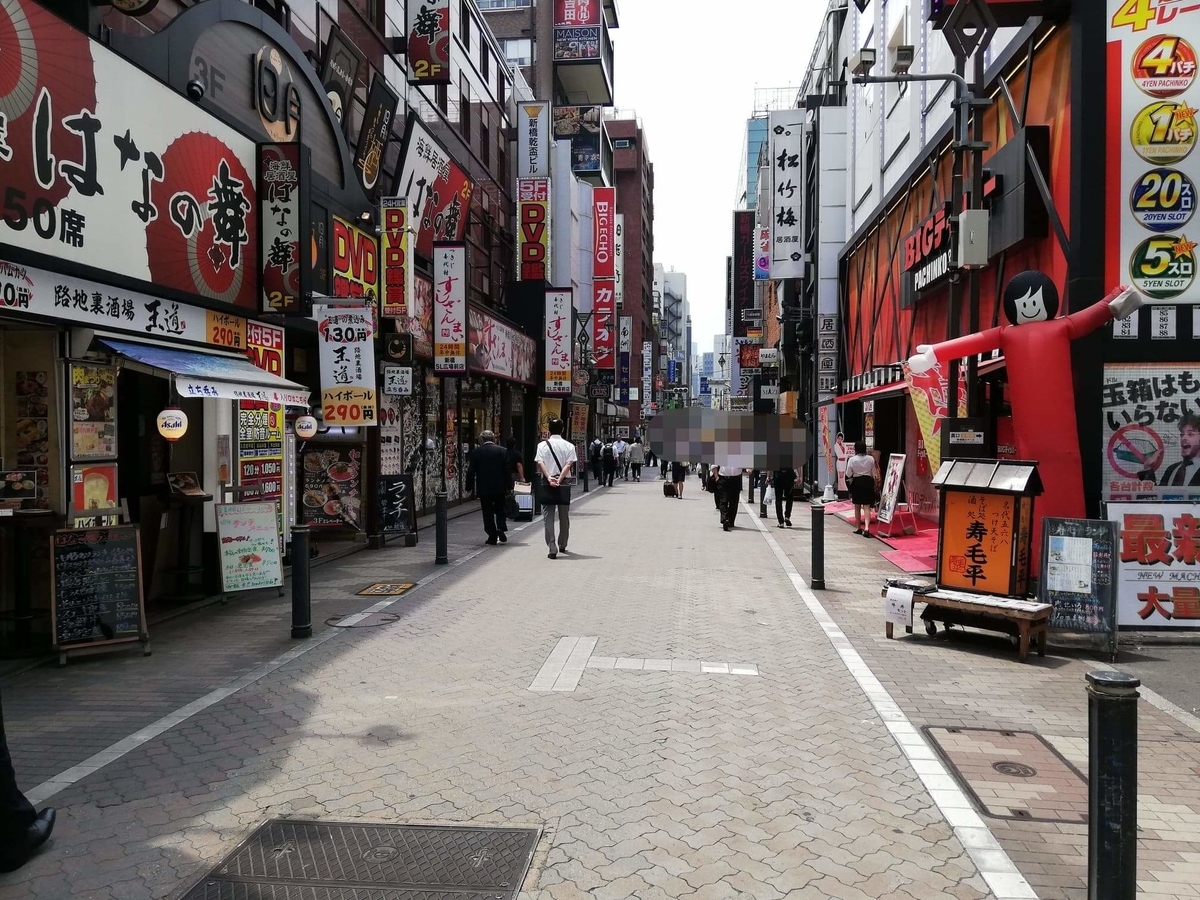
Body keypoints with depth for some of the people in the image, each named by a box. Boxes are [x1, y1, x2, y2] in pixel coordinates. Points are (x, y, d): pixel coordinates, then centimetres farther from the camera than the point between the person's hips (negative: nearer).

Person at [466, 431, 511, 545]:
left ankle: (492, 537, 6)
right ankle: (502, 532, -1)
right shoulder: (503, 451, -1)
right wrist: (509, 486, 4)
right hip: (500, 488, 1)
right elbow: (508, 470, -2)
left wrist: (470, 487, 7)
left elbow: (471, 471, -1)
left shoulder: (476, 452, -3)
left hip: (483, 488, -1)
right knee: (500, 510, 16)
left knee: (487, 512, 6)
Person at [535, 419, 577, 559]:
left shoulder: (542, 445, 1)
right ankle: (562, 546, 29)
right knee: (564, 516, 15)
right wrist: (559, 479, -17)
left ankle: (552, 549, -10)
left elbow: (540, 463, -12)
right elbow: (569, 464, -12)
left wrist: (549, 478, -21)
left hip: (547, 484, -1)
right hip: (564, 484, 1)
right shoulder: (569, 446, 1)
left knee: (548, 517, 0)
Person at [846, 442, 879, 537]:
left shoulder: (852, 460, -11)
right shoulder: (871, 459, -4)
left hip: (856, 482, -1)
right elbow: (874, 474, 5)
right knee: (867, 507, 0)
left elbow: (848, 474, -5)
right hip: (868, 482, 1)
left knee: (857, 507, 13)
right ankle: (866, 528, -16)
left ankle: (859, 528, 22)